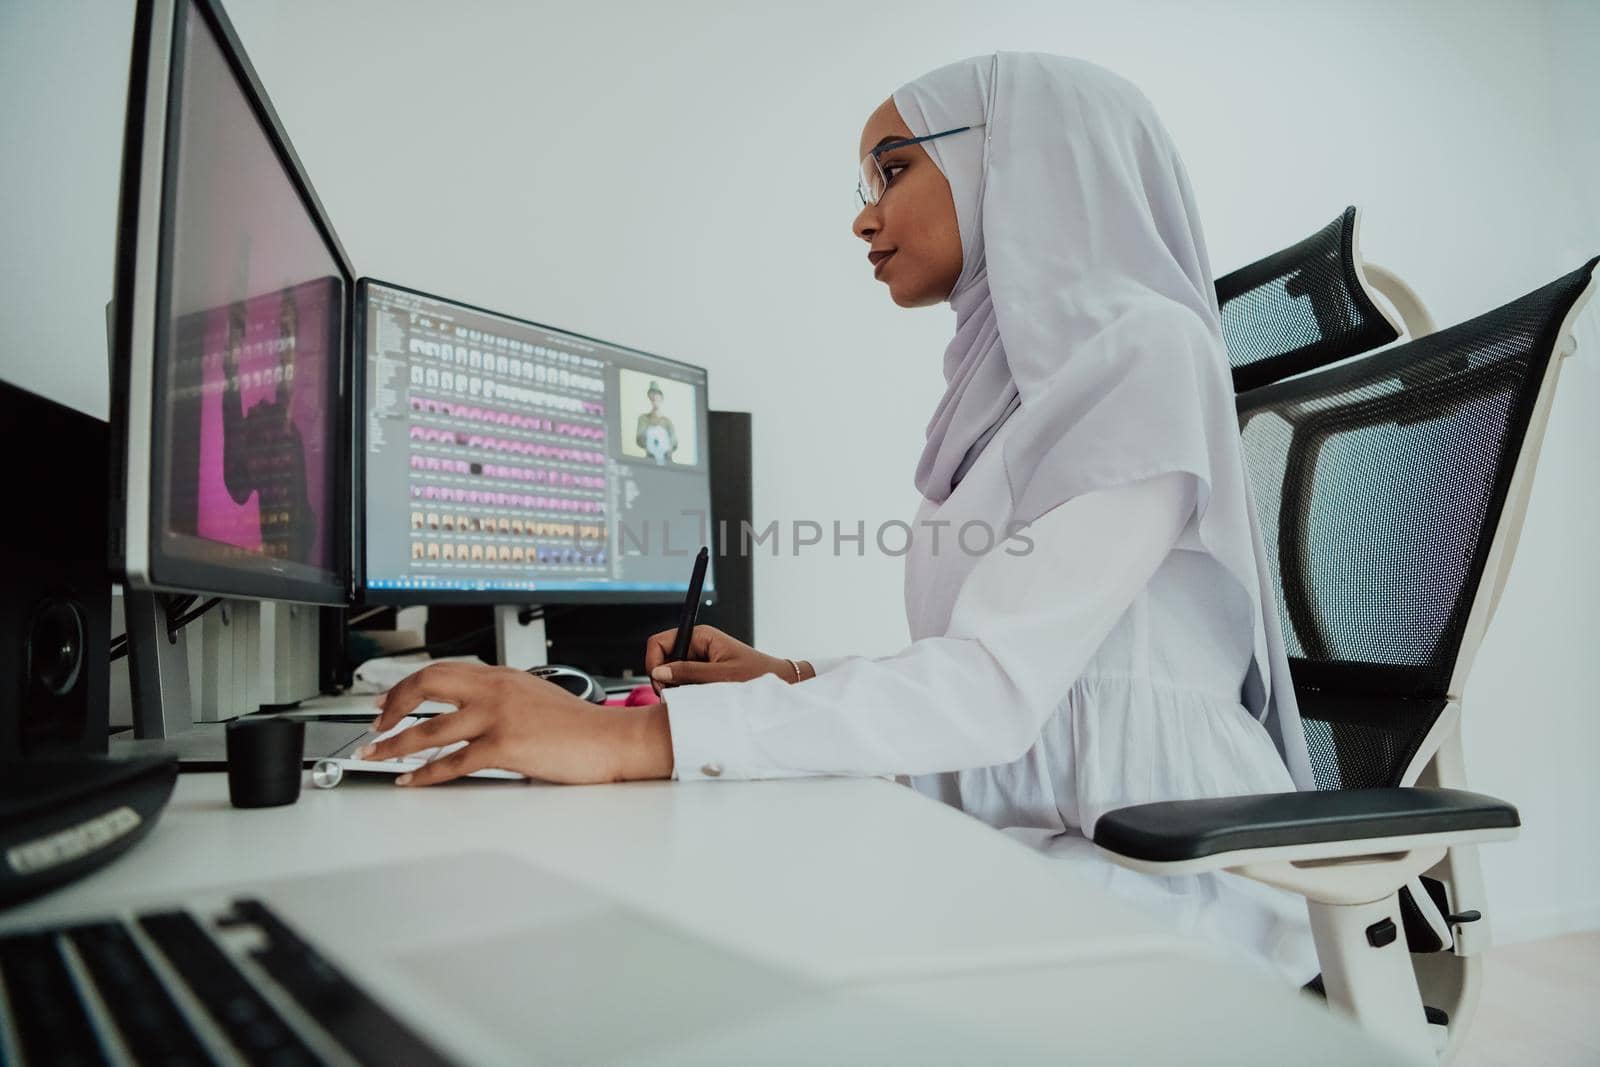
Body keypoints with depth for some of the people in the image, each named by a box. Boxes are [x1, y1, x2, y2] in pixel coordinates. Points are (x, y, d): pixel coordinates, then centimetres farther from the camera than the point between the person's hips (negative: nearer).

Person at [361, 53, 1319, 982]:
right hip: (1030, 850, 7)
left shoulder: (1144, 350, -13)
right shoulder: (1023, 379, 14)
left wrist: (632, 740, -29)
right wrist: (793, 680, 6)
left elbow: (999, 684, -24)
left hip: (1155, 871, -6)